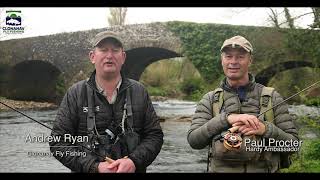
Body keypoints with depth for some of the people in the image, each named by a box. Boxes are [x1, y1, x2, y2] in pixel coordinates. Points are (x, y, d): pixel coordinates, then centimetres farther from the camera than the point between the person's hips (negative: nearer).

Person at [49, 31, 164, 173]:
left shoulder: (139, 92, -2)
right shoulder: (75, 94, -6)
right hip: (89, 171, -1)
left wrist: (134, 161, -20)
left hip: (133, 170, 1)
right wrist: (95, 167, -20)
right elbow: (58, 141, -9)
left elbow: (155, 135, -2)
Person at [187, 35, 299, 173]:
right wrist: (227, 118, -19)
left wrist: (265, 129, -16)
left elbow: (293, 144, 1)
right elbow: (193, 140, -8)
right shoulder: (209, 100, 4)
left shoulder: (272, 98, 3)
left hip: (262, 169, 0)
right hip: (219, 169, 1)